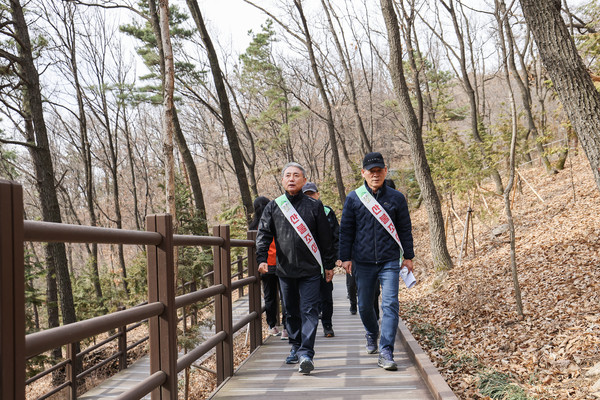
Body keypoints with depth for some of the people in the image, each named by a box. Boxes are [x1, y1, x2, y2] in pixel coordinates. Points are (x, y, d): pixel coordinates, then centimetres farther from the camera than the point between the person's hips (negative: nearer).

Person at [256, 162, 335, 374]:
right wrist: (262, 258, -13)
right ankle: (296, 348, 26)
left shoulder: (314, 206, 3)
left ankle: (306, 353, -9)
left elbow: (325, 238, 6)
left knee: (309, 311, -7)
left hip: (310, 270, -2)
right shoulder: (273, 207, 7)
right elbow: (264, 234, 3)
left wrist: (328, 265, 6)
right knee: (291, 312, 12)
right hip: (285, 270, 3)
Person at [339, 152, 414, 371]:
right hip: (363, 262, 1)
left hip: (389, 261, -1)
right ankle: (372, 335, 41)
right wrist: (345, 257, 1)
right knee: (365, 305, 12)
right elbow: (346, 230, 6)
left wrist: (408, 256, 7)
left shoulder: (396, 198, 4)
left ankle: (386, 353, -9)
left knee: (390, 305, -11)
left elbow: (405, 229, 9)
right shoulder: (354, 198, 3)